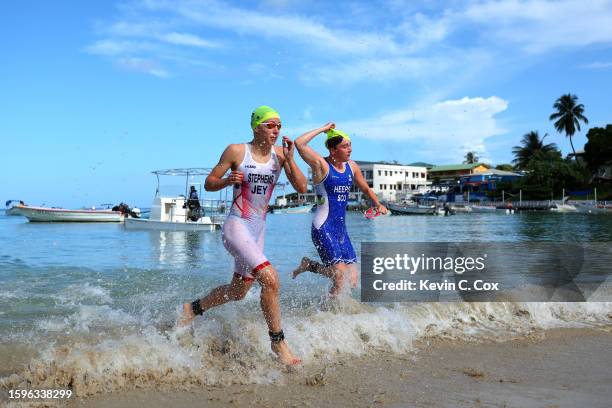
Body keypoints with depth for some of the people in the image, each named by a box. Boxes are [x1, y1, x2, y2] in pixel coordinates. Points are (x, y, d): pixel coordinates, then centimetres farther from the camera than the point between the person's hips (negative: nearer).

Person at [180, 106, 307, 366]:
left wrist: (289, 159, -16)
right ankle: (278, 342, -8)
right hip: (237, 226, -6)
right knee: (270, 279, -24)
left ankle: (192, 309, 44)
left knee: (238, 291, 19)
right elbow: (209, 184, -1)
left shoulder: (280, 154, 2)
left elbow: (302, 188, -5)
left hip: (259, 230, 7)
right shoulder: (236, 151, -8)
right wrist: (228, 181, -20)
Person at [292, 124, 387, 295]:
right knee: (341, 278, -15)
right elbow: (299, 143, -23)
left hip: (341, 228, 7)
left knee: (352, 281, 5)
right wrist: (322, 129, -14)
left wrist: (378, 204, 16)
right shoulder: (320, 164, -8)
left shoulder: (352, 167, 10)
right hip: (323, 228, -7)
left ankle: (309, 265, 24)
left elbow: (366, 189, 27)